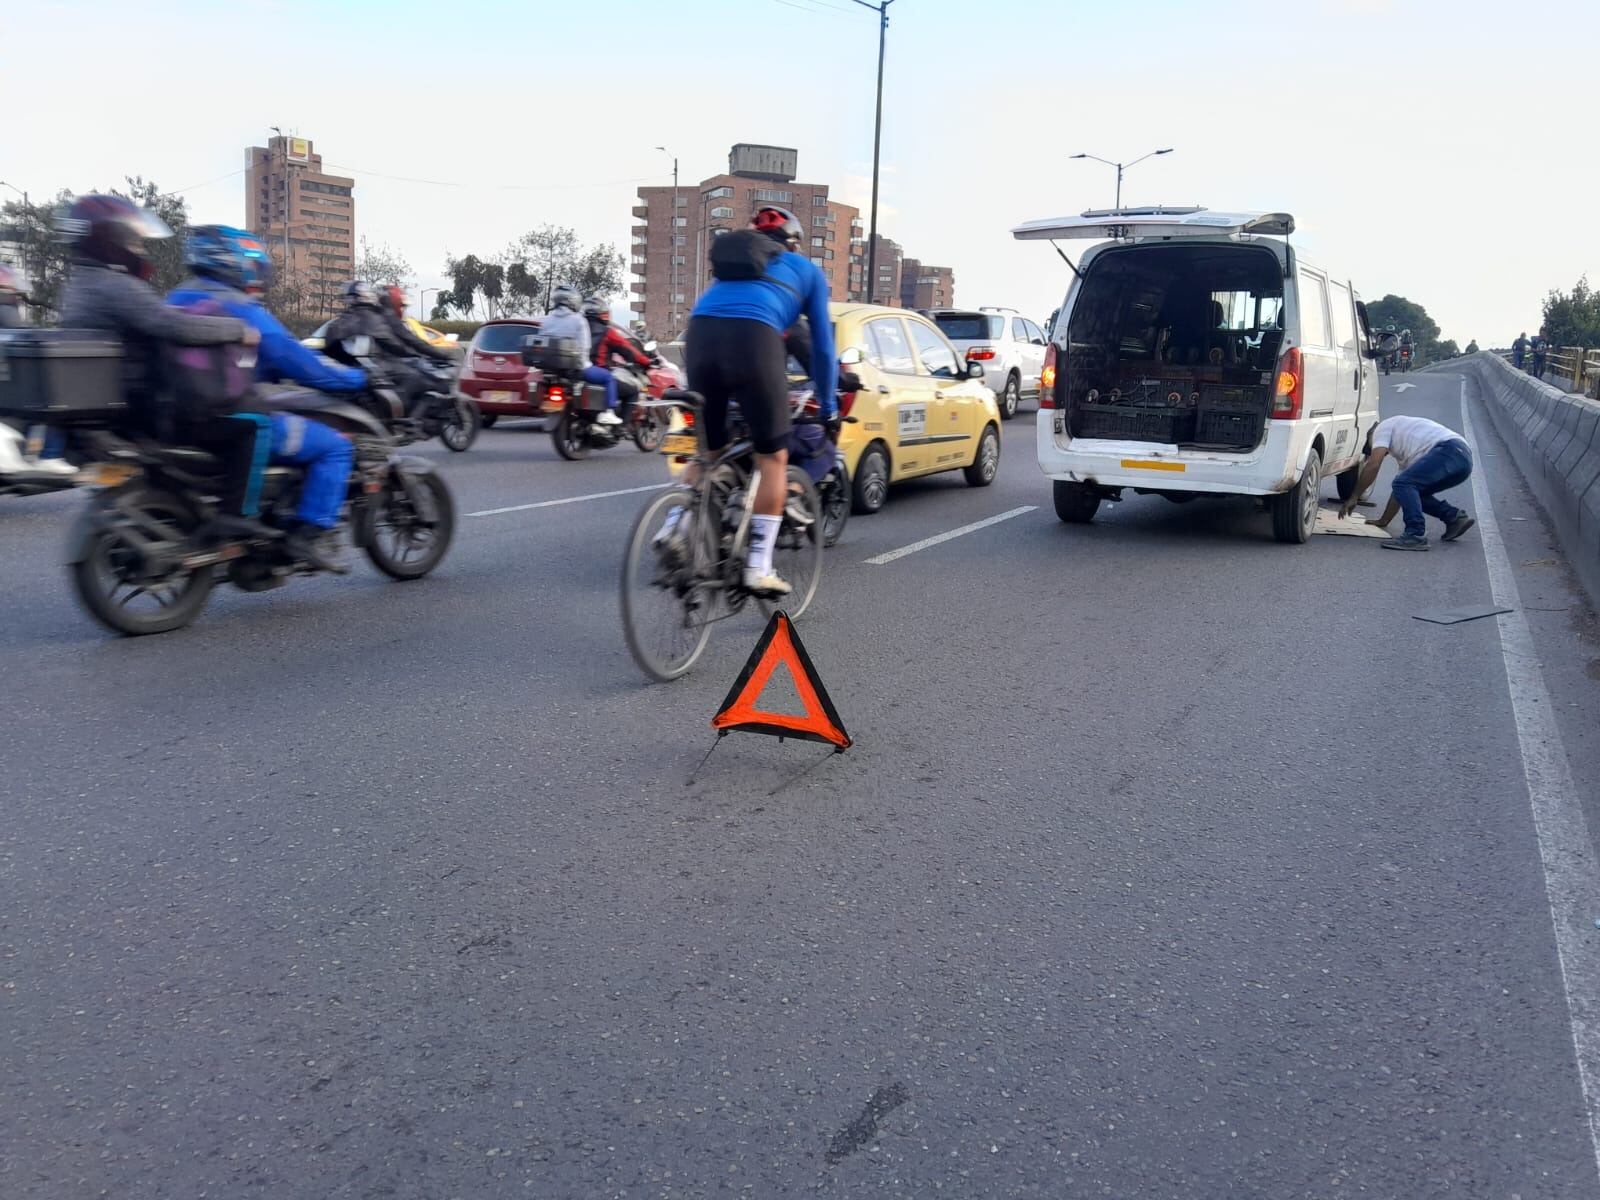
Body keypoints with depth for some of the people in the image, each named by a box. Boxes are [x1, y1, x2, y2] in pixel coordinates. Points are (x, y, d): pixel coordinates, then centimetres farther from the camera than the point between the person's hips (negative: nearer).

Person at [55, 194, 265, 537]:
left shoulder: (78, 287, 17)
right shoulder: (117, 287, -17)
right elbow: (176, 326, -29)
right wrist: (238, 329, -17)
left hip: (108, 412, 11)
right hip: (148, 414, -11)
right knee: (250, 426, -12)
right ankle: (234, 513, -20)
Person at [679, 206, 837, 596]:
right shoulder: (808, 271, 28)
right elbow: (823, 347, 26)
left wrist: (729, 401, 49)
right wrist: (828, 407, 36)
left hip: (698, 334, 4)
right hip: (753, 339, -4)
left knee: (708, 451, 21)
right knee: (773, 457, 8)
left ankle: (673, 527, 3)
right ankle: (759, 566, 2)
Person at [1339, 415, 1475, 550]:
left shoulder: (1382, 428, 12)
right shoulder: (1405, 452, 35)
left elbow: (1372, 465, -2)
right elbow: (1400, 490, 38)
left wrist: (1352, 498, 3)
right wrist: (1383, 521, 42)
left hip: (1450, 451, -10)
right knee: (1409, 490, 20)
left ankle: (1415, 536, -20)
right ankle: (1454, 518, 11)